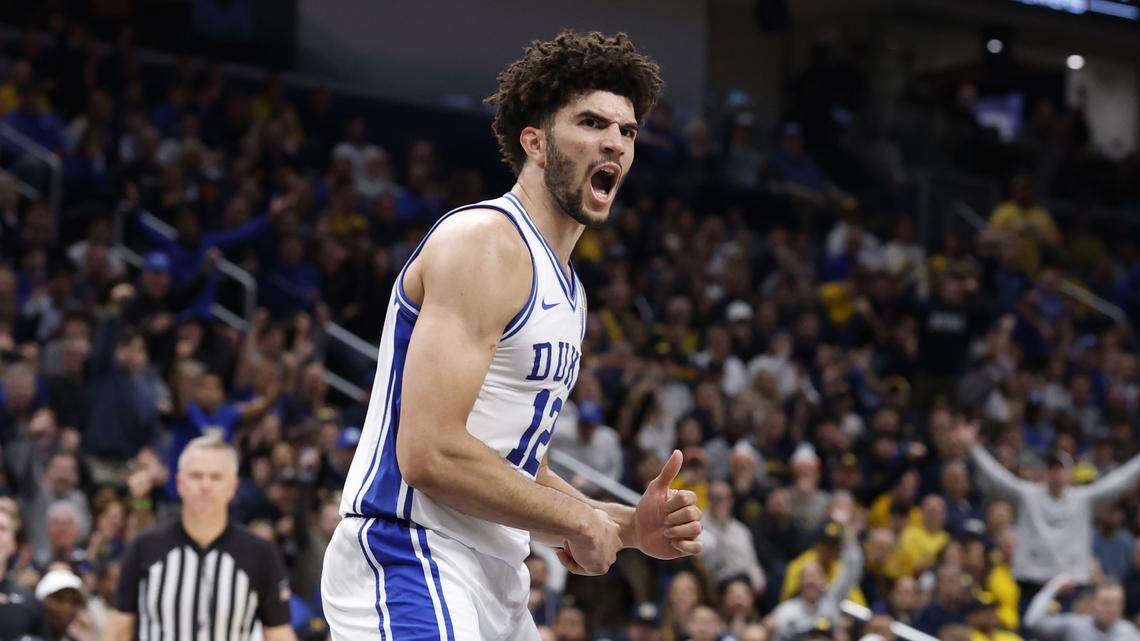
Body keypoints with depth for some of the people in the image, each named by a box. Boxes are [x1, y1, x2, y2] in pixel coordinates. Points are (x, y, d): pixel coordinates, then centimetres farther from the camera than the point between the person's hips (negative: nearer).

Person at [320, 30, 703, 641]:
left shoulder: (566, 288, 19)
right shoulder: (485, 241, -12)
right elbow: (430, 453, -23)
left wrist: (627, 526, 8)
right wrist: (581, 520, -12)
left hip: (492, 583, 10)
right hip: (407, 563, -10)